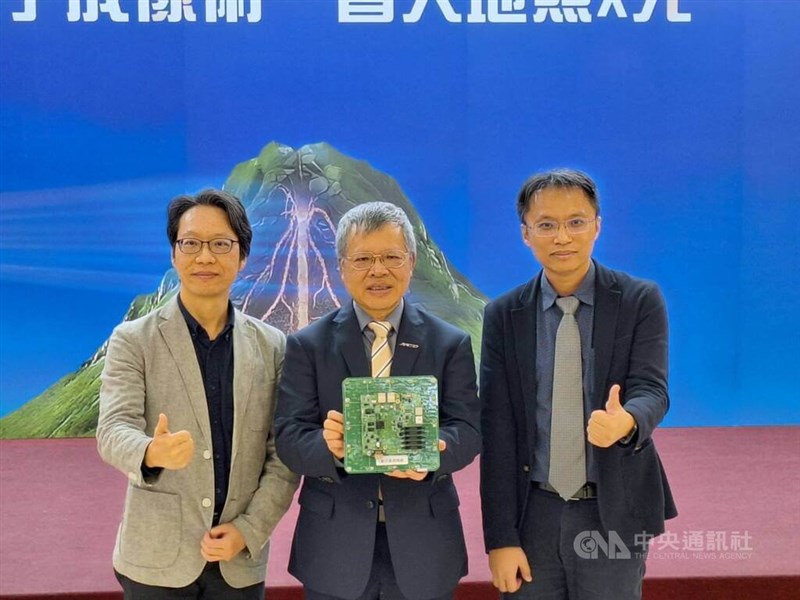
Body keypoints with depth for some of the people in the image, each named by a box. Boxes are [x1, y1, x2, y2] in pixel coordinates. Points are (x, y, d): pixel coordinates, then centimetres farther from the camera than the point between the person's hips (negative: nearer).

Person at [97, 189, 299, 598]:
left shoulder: (272, 346, 3)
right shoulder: (133, 340, -2)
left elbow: (284, 453, 3)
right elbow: (114, 429, -13)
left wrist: (248, 531, -7)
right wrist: (152, 453, -34)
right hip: (157, 560, -1)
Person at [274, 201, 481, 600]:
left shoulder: (450, 343, 3)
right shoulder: (307, 345, 1)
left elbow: (468, 430, -4)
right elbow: (288, 438, -6)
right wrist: (329, 447, -28)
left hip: (423, 547, 1)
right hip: (334, 548, 0)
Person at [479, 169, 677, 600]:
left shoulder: (640, 301, -3)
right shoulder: (503, 316, -1)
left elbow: (651, 389, -12)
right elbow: (496, 429, -3)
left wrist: (626, 421, -36)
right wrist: (501, 537, -6)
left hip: (614, 514, -1)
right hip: (533, 513, 1)